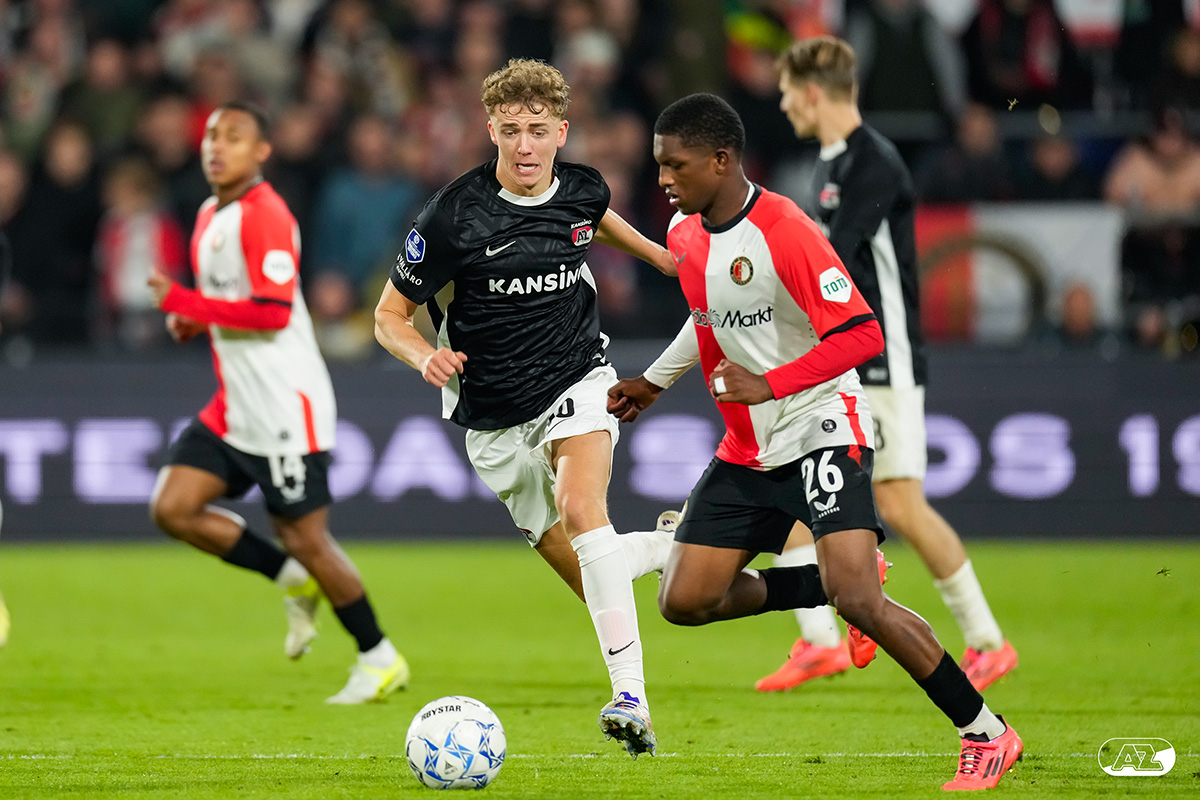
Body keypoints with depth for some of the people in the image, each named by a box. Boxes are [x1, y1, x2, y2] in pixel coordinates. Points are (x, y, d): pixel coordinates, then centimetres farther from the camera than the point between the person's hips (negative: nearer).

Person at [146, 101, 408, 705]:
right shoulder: (210, 216, 14)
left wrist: (185, 304, -21)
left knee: (303, 536, -4)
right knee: (172, 508, -2)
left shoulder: (265, 215, -16)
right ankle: (294, 581, 13)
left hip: (285, 406, -9)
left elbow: (274, 312, -24)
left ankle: (380, 659, 12)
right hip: (234, 407, 9)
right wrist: (191, 319, 6)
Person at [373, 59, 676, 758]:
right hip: (496, 419, 0)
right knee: (590, 579, 5)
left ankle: (632, 697, -36)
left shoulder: (582, 190, -5)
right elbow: (389, 317, -9)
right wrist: (426, 356, -28)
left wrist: (657, 254, 27)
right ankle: (676, 546, 40)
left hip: (577, 381, 0)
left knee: (579, 505, -30)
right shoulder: (454, 215, -17)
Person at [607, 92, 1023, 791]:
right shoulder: (685, 234, 4)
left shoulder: (785, 232, -21)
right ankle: (852, 578, 18)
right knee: (684, 601, -1)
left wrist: (768, 385, -28)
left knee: (854, 597, -24)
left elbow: (863, 335, -23)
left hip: (821, 427, -8)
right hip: (747, 447, 8)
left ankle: (986, 733, -12)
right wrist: (655, 381, 30)